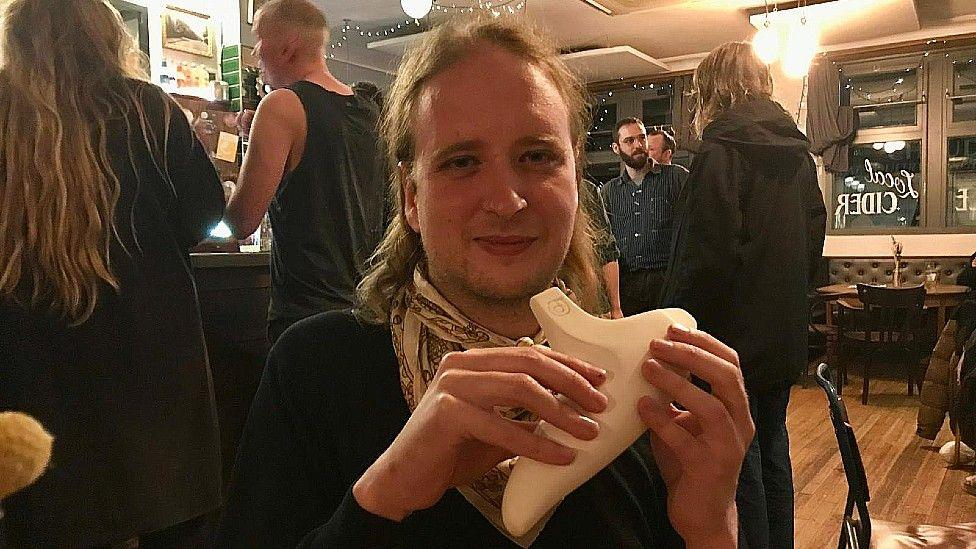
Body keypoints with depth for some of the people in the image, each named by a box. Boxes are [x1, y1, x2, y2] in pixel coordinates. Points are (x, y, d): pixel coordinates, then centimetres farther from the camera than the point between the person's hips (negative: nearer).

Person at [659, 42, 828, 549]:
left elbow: (704, 258, -22)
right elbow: (814, 239, 14)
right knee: (772, 446, 21)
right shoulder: (798, 152, 8)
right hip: (785, 334, 8)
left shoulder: (719, 152, -16)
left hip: (732, 335, -8)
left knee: (738, 456, 5)